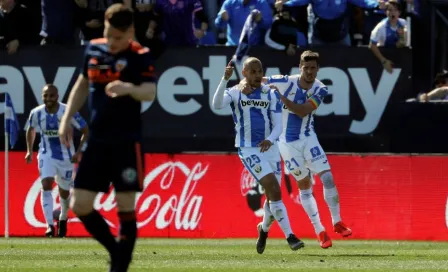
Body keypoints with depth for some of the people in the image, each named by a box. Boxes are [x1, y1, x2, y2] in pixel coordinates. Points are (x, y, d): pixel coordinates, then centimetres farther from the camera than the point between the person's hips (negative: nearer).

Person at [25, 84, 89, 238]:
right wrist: (29, 150, 6)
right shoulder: (36, 113, -10)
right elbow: (31, 130, 12)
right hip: (46, 155, 0)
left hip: (66, 156, 0)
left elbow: (85, 131, -8)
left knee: (64, 191, 12)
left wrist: (79, 152, -17)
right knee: (46, 185, -21)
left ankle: (63, 219, 42)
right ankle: (49, 224, -25)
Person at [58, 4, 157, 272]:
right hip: (97, 141, 6)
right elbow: (83, 84, 22)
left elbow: (150, 92, -26)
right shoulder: (94, 49, 7)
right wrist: (67, 118, 16)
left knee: (126, 206, -6)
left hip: (127, 142, -6)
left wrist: (129, 88, -46)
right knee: (80, 205, 3)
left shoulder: (140, 56, -10)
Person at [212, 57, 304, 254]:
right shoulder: (236, 93, -4)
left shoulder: (270, 94, 5)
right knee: (274, 190, -19)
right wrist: (225, 79, -36)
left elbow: (278, 125, 0)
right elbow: (217, 104, -24)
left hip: (269, 148, 4)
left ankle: (264, 229, 39)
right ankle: (289, 236, -19)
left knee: (273, 195, 9)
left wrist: (270, 140, -21)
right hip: (248, 149, -4)